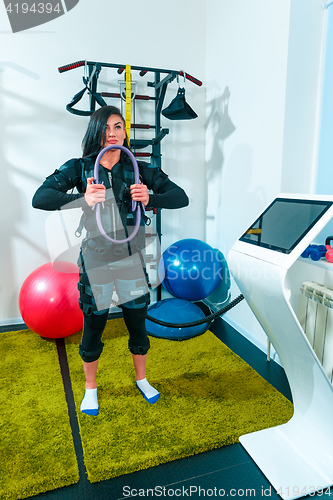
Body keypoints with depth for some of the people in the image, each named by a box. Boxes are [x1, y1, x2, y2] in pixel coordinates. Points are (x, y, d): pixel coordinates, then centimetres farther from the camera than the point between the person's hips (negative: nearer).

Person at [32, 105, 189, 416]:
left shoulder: (139, 169, 1)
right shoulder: (80, 168, -3)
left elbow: (181, 198, -2)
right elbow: (40, 198, -13)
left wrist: (150, 198, -22)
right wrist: (82, 199, -29)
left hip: (132, 259, 2)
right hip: (95, 260, -1)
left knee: (137, 324, 14)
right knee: (93, 327, 13)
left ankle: (141, 379, 43)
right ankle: (90, 387, 40)